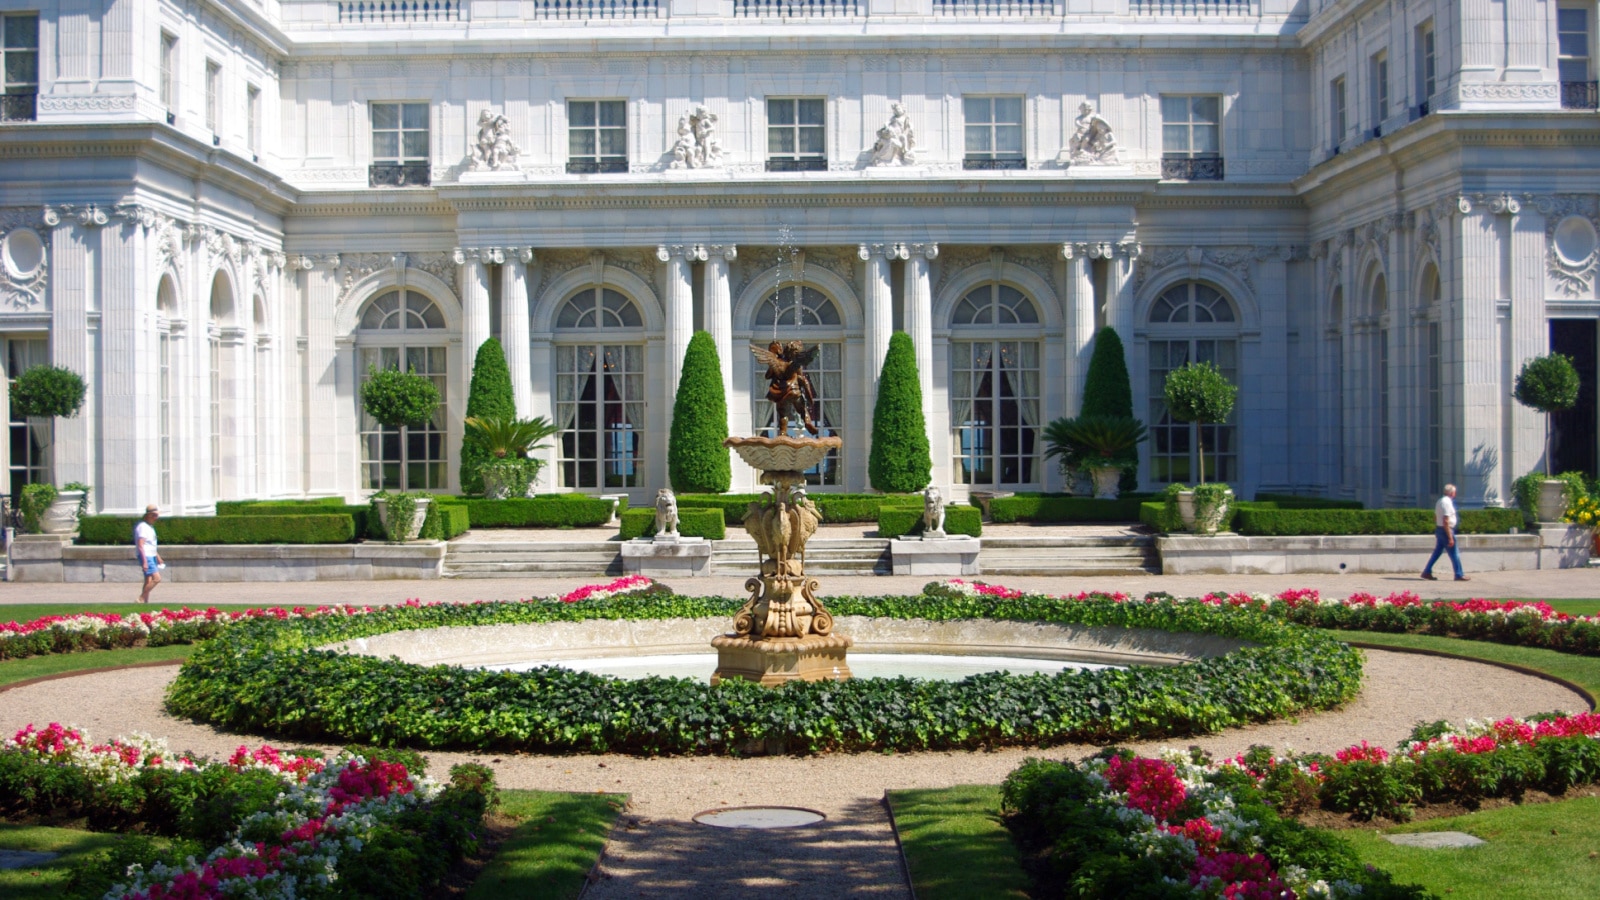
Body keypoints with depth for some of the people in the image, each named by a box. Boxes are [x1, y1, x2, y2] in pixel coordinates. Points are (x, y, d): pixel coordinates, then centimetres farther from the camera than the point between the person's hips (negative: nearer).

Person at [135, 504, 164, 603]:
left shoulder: (150, 527, 18)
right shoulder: (143, 527, -13)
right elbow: (140, 546, -20)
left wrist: (159, 559, 27)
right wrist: (144, 562, -25)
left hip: (152, 557, 10)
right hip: (146, 557, -10)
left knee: (148, 581, 7)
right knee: (157, 578, -17)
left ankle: (145, 602, 8)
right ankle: (141, 599, -11)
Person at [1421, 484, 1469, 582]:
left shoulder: (1440, 501, 11)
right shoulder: (1447, 503, -19)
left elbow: (1435, 518, 18)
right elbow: (1446, 521, -24)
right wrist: (1450, 537, -23)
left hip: (1439, 529, 10)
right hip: (1446, 530, -10)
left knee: (1437, 552, 12)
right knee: (1454, 554, 0)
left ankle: (1427, 572, 11)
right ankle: (1459, 575, 7)